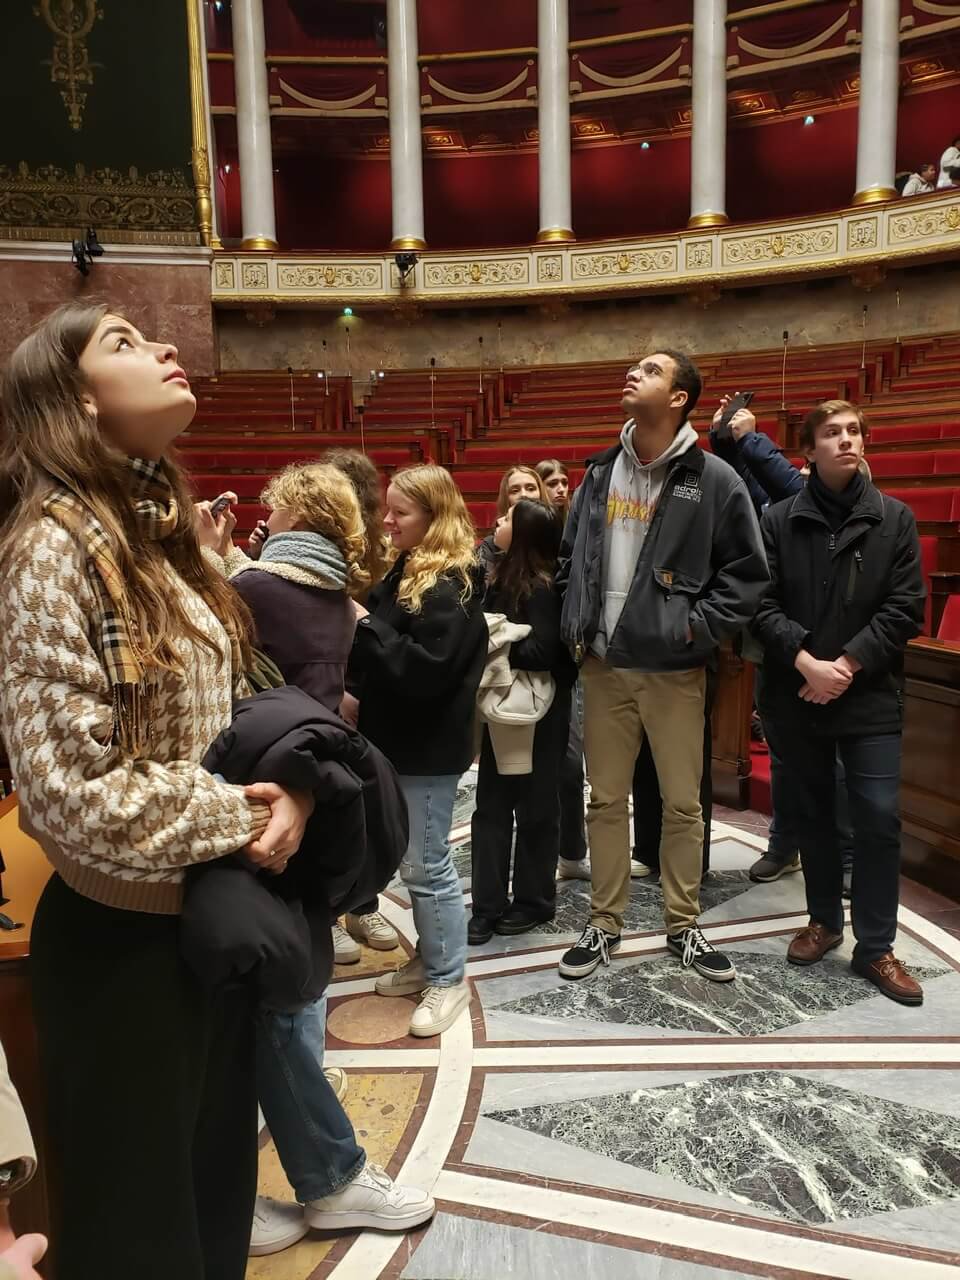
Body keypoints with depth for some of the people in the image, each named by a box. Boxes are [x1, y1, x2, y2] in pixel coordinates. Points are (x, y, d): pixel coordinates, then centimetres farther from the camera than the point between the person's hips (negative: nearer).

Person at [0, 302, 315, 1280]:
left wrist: (294, 786, -7)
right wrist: (242, 818, -15)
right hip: (121, 938, -7)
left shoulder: (165, 535, 6)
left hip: (213, 918, 7)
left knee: (216, 1180, 26)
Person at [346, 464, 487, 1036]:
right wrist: (359, 625, -4)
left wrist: (363, 624, -21)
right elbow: (381, 651, 14)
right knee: (416, 860, 18)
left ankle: (448, 979, 18)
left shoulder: (452, 586, -18)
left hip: (429, 747, -9)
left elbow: (422, 668, -26)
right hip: (400, 738, 9)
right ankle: (430, 959, 34)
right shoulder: (407, 572, 10)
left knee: (427, 865, 2)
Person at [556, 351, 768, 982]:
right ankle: (605, 924, 26)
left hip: (674, 669, -3)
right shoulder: (601, 473, 8)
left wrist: (698, 629, -12)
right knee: (606, 800, 11)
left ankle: (683, 927, 27)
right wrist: (576, 627, 6)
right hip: (603, 666, 3)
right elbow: (571, 558, 15)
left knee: (683, 804, 8)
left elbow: (747, 573, -4)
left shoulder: (714, 479, -5)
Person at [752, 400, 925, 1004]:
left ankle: (876, 947, 14)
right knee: (815, 813, 14)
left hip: (871, 696, 0)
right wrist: (806, 661, -17)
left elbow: (905, 608, -3)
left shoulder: (895, 519, 1)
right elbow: (762, 604, -5)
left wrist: (848, 664, -13)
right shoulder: (779, 520, 0)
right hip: (797, 695, 1)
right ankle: (824, 920, 32)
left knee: (879, 820, -1)